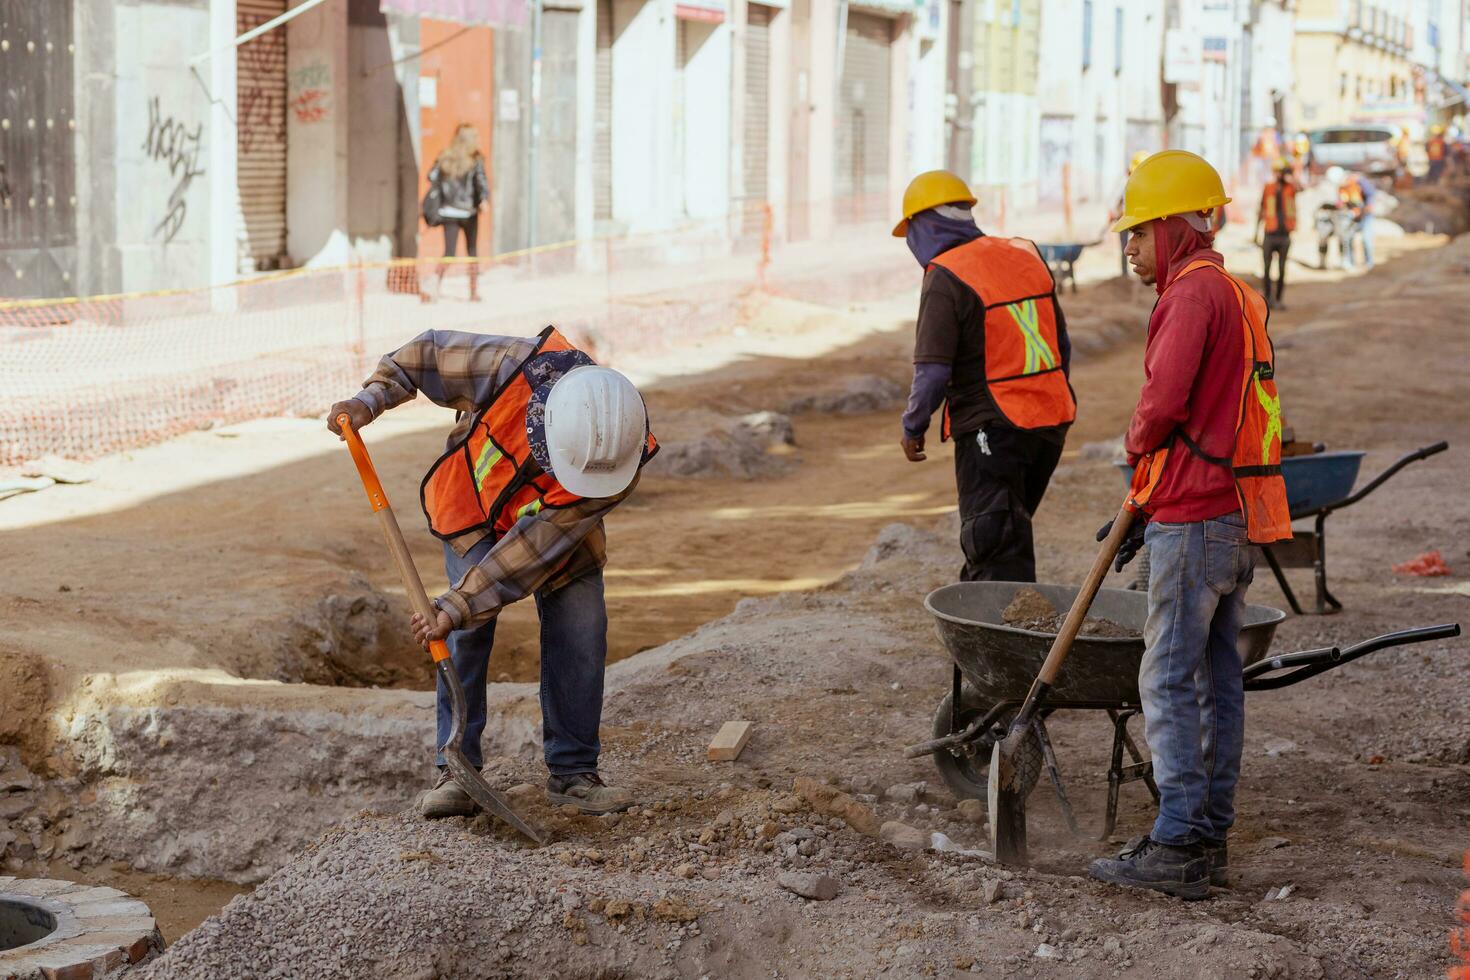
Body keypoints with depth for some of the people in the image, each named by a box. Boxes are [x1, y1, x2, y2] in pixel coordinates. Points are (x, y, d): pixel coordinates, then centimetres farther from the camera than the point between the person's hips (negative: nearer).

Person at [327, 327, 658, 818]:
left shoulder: (620, 467, -37)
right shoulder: (517, 368, -41)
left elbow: (536, 547, -36)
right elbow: (428, 352, -21)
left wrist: (458, 606, -38)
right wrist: (371, 399, -29)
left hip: (557, 523, 1)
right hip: (472, 501, -1)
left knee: (580, 628, -9)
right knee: (468, 631, -12)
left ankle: (573, 771, 2)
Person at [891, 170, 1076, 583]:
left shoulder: (945, 278, -13)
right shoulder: (1027, 256, 9)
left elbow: (933, 371, -17)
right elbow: (1062, 345, 14)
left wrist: (913, 426, -2)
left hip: (991, 429, -7)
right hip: (1051, 422, 7)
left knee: (1000, 561, -1)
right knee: (1009, 531, 19)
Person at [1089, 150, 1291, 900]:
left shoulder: (1194, 291, -13)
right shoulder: (1237, 296, 19)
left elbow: (1165, 398, -24)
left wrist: (1135, 442, -1)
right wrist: (1147, 507, 21)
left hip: (1194, 521, -10)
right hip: (1237, 513, 10)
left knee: (1169, 680, -7)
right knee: (1218, 676, 11)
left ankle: (1179, 846, -6)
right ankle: (1211, 836, 16)